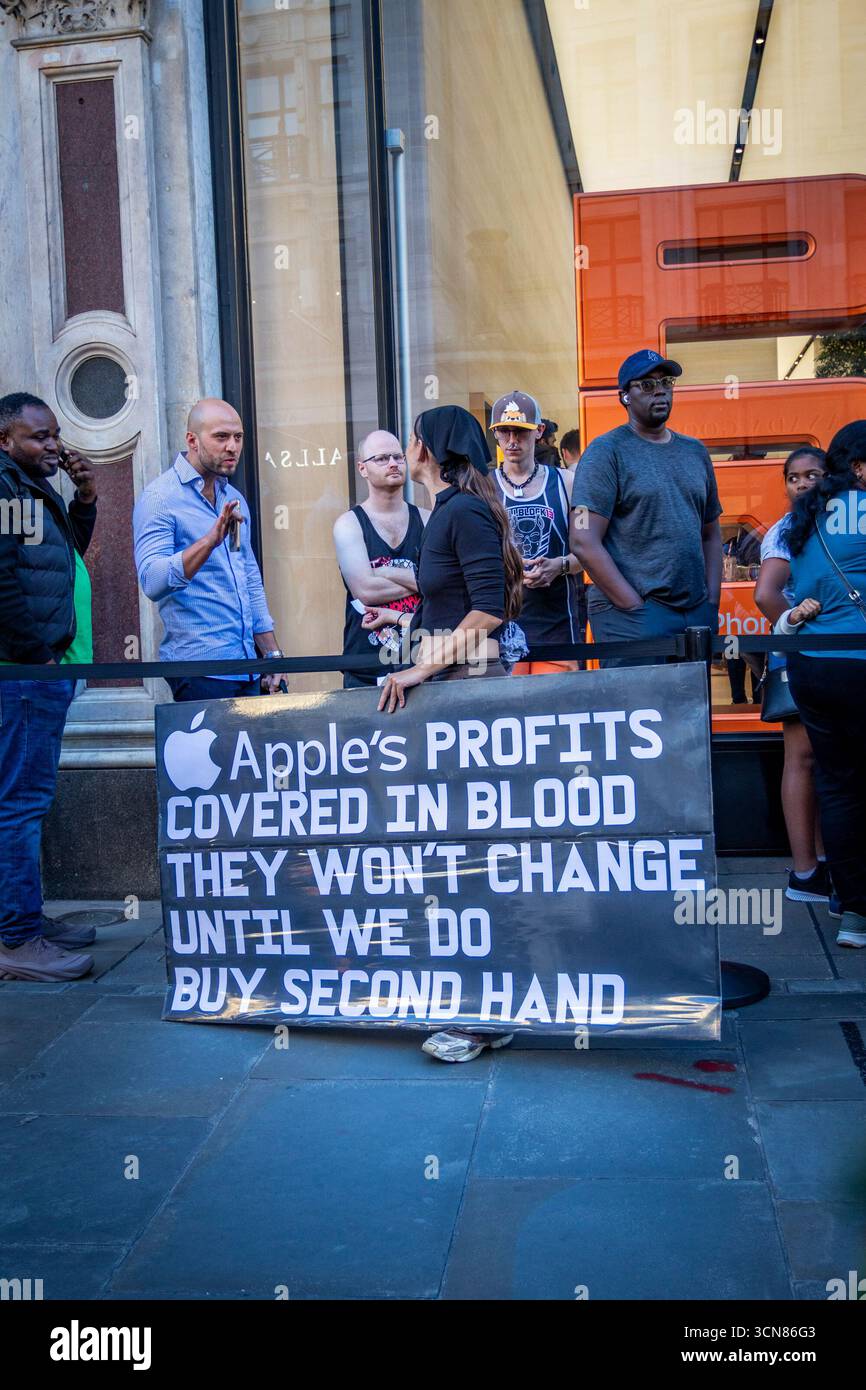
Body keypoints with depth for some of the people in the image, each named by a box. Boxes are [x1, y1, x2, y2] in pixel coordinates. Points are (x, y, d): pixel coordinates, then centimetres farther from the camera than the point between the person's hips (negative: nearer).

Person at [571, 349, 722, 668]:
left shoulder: (695, 452, 15)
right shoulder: (607, 451, -4)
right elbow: (584, 542, -12)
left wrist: (712, 604, 7)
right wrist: (637, 608, -15)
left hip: (697, 615, 6)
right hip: (631, 619, -6)